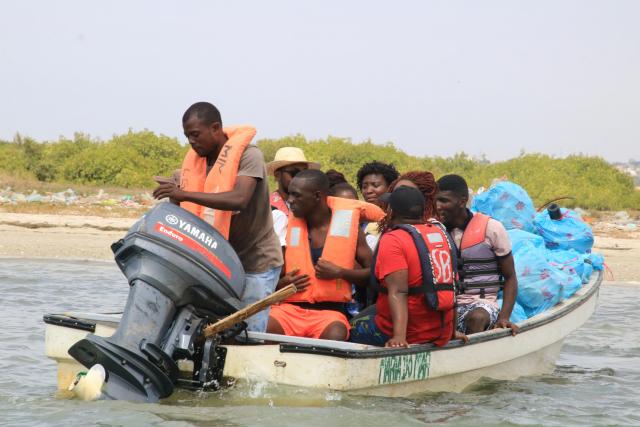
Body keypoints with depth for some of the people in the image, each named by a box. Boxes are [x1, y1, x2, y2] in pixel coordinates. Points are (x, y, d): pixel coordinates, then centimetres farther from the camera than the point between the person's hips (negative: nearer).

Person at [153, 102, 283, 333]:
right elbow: (190, 211, 11)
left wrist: (185, 194, -38)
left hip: (256, 262, -6)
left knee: (250, 335, -7)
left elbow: (239, 199, -32)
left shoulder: (247, 155, -15)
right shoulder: (196, 160, 5)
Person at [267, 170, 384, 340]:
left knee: (335, 335, -36)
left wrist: (339, 272, -9)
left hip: (330, 311, -1)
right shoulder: (288, 226, 9)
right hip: (290, 308, 1)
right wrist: (282, 283, -4)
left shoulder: (347, 224, 3)